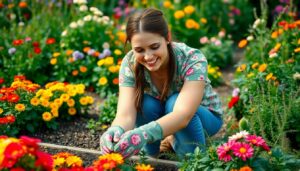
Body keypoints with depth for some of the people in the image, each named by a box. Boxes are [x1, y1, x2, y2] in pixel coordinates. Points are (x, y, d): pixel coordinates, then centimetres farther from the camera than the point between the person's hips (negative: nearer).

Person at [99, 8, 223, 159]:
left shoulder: (193, 60, -33)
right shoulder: (130, 64, -25)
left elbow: (183, 114, -46)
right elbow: (125, 115, -35)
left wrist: (144, 134, -65)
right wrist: (115, 132, -59)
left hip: (205, 115, -2)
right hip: (160, 116, 3)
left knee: (174, 102, -34)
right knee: (144, 103, -31)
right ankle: (150, 157, -5)